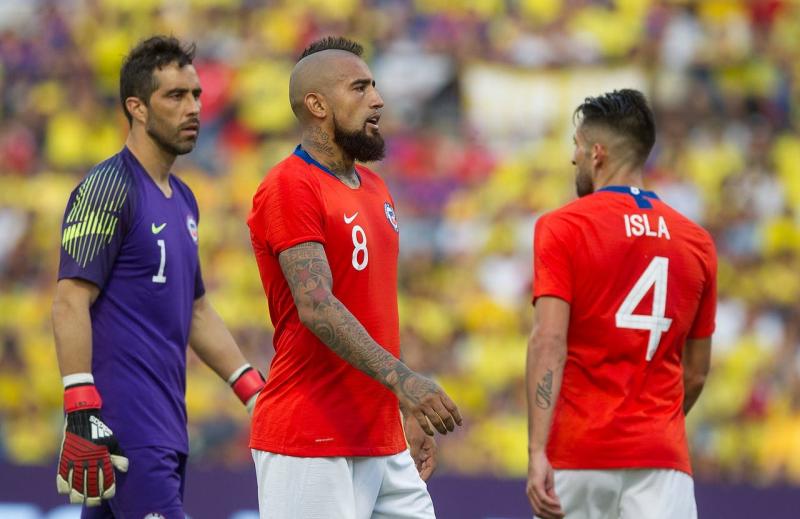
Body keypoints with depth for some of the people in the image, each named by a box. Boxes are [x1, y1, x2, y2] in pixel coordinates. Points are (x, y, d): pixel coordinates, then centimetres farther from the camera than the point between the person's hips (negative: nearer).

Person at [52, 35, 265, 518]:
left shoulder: (182, 198, 20)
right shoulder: (108, 188, -8)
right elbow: (71, 301, -15)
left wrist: (254, 390, 22)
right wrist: (82, 414, -22)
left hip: (167, 424, 9)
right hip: (124, 425, -9)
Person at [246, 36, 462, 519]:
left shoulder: (375, 189, 17)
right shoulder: (290, 188, -12)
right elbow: (316, 307, -23)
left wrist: (410, 414, 22)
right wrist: (401, 379, -32)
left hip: (383, 443, 9)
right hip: (310, 446, -9)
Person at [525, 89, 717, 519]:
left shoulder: (562, 229, -2)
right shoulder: (696, 242, 10)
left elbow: (548, 343, -14)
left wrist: (537, 452, -19)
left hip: (579, 451, -2)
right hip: (662, 457, 2)